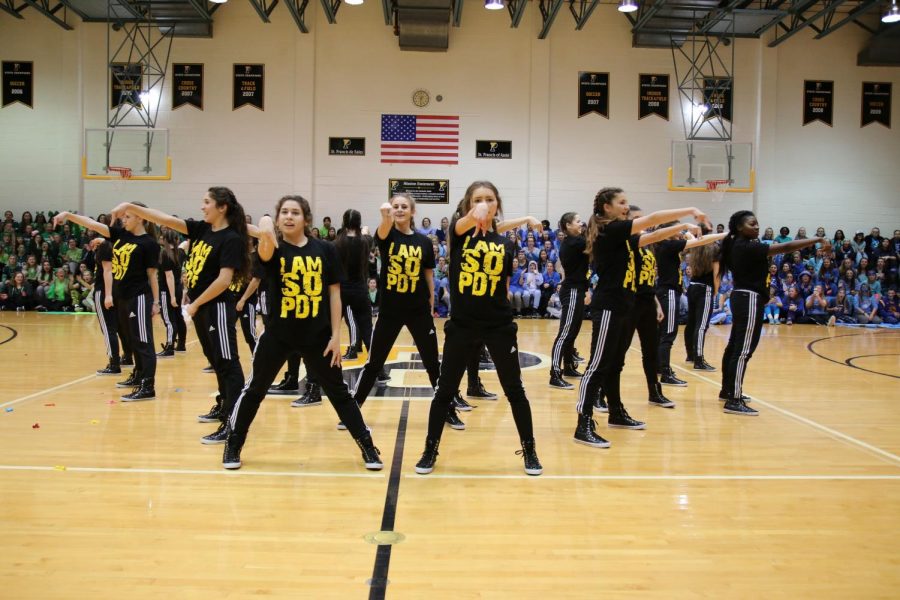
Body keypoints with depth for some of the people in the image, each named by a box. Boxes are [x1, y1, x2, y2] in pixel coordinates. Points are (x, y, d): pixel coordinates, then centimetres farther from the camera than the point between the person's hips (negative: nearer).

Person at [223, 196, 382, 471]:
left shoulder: (325, 250, -2)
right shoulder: (274, 249, -4)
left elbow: (334, 293, 0)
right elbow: (265, 253, -31)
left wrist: (336, 335, -3)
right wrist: (265, 233, -53)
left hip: (317, 335, 0)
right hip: (278, 334, 0)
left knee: (338, 392, 8)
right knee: (254, 389, 10)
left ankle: (367, 446, 20)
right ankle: (233, 445, 29)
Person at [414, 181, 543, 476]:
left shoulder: (505, 244, 4)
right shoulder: (459, 232, -3)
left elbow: (505, 288, 12)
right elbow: (463, 223, -29)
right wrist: (475, 215, -52)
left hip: (499, 325, 1)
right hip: (462, 325, -1)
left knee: (514, 390, 7)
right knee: (445, 390, 7)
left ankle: (529, 451, 23)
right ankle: (430, 451, 23)